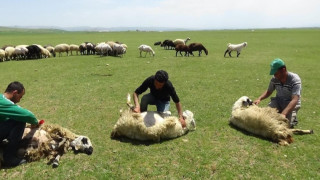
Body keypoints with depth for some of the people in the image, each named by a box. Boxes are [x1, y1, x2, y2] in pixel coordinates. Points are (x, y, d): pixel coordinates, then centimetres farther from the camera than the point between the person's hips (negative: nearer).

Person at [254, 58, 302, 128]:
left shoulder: (295, 80, -23)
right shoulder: (274, 79, -8)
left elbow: (294, 100, -32)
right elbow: (268, 91, 9)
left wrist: (283, 114, -45)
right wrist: (259, 99, -12)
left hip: (291, 104, -4)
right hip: (278, 101, 4)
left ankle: (293, 118, 11)